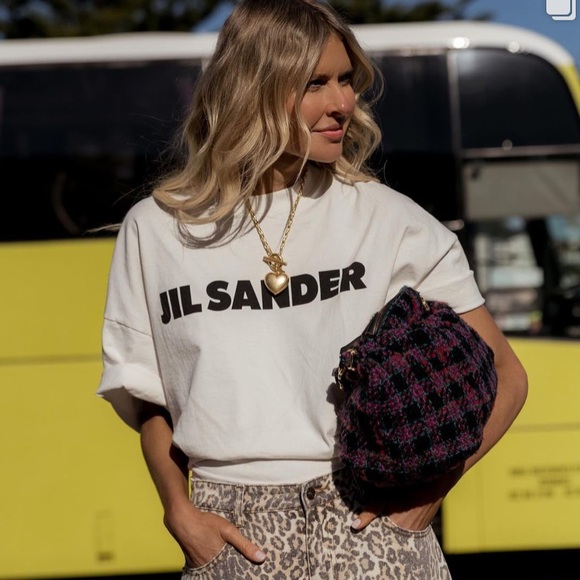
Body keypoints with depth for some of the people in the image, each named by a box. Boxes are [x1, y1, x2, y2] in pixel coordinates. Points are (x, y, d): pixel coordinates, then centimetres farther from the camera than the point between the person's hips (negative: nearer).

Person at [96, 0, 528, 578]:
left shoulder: (384, 216, 1)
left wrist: (434, 484, -7)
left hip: (369, 527, 0)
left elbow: (504, 376, 4)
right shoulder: (154, 229, 4)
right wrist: (180, 514, -2)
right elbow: (149, 402, 11)